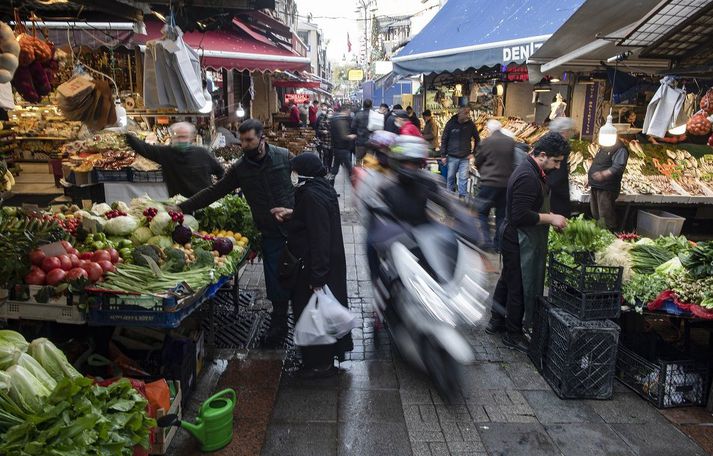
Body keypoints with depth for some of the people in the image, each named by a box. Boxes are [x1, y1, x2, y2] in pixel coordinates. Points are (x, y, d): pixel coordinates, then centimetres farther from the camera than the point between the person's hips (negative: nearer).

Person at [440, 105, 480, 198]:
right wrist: (443, 155, -3)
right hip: (452, 156, 0)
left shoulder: (471, 124, -3)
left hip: (465, 157, 1)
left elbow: (477, 139, 10)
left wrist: (473, 153, 3)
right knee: (450, 177, 10)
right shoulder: (451, 123, -6)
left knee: (463, 178, 0)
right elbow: (444, 139, 0)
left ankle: (462, 196, 9)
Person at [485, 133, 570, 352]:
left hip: (515, 240, 11)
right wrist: (551, 218, -19)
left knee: (507, 281, 20)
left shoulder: (532, 171, 9)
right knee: (520, 288, 3)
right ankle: (513, 334, 17)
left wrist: (550, 216, 7)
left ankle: (496, 322, 35)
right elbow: (521, 216, -29)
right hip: (520, 243, -11)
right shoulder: (528, 177, -25)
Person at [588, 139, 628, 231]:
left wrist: (603, 174, -38)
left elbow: (618, 167, -26)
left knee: (606, 219, -8)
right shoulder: (603, 148, 18)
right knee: (596, 216, 19)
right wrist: (590, 179, 24)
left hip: (606, 189, -10)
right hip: (595, 186, 10)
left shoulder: (620, 149, -13)